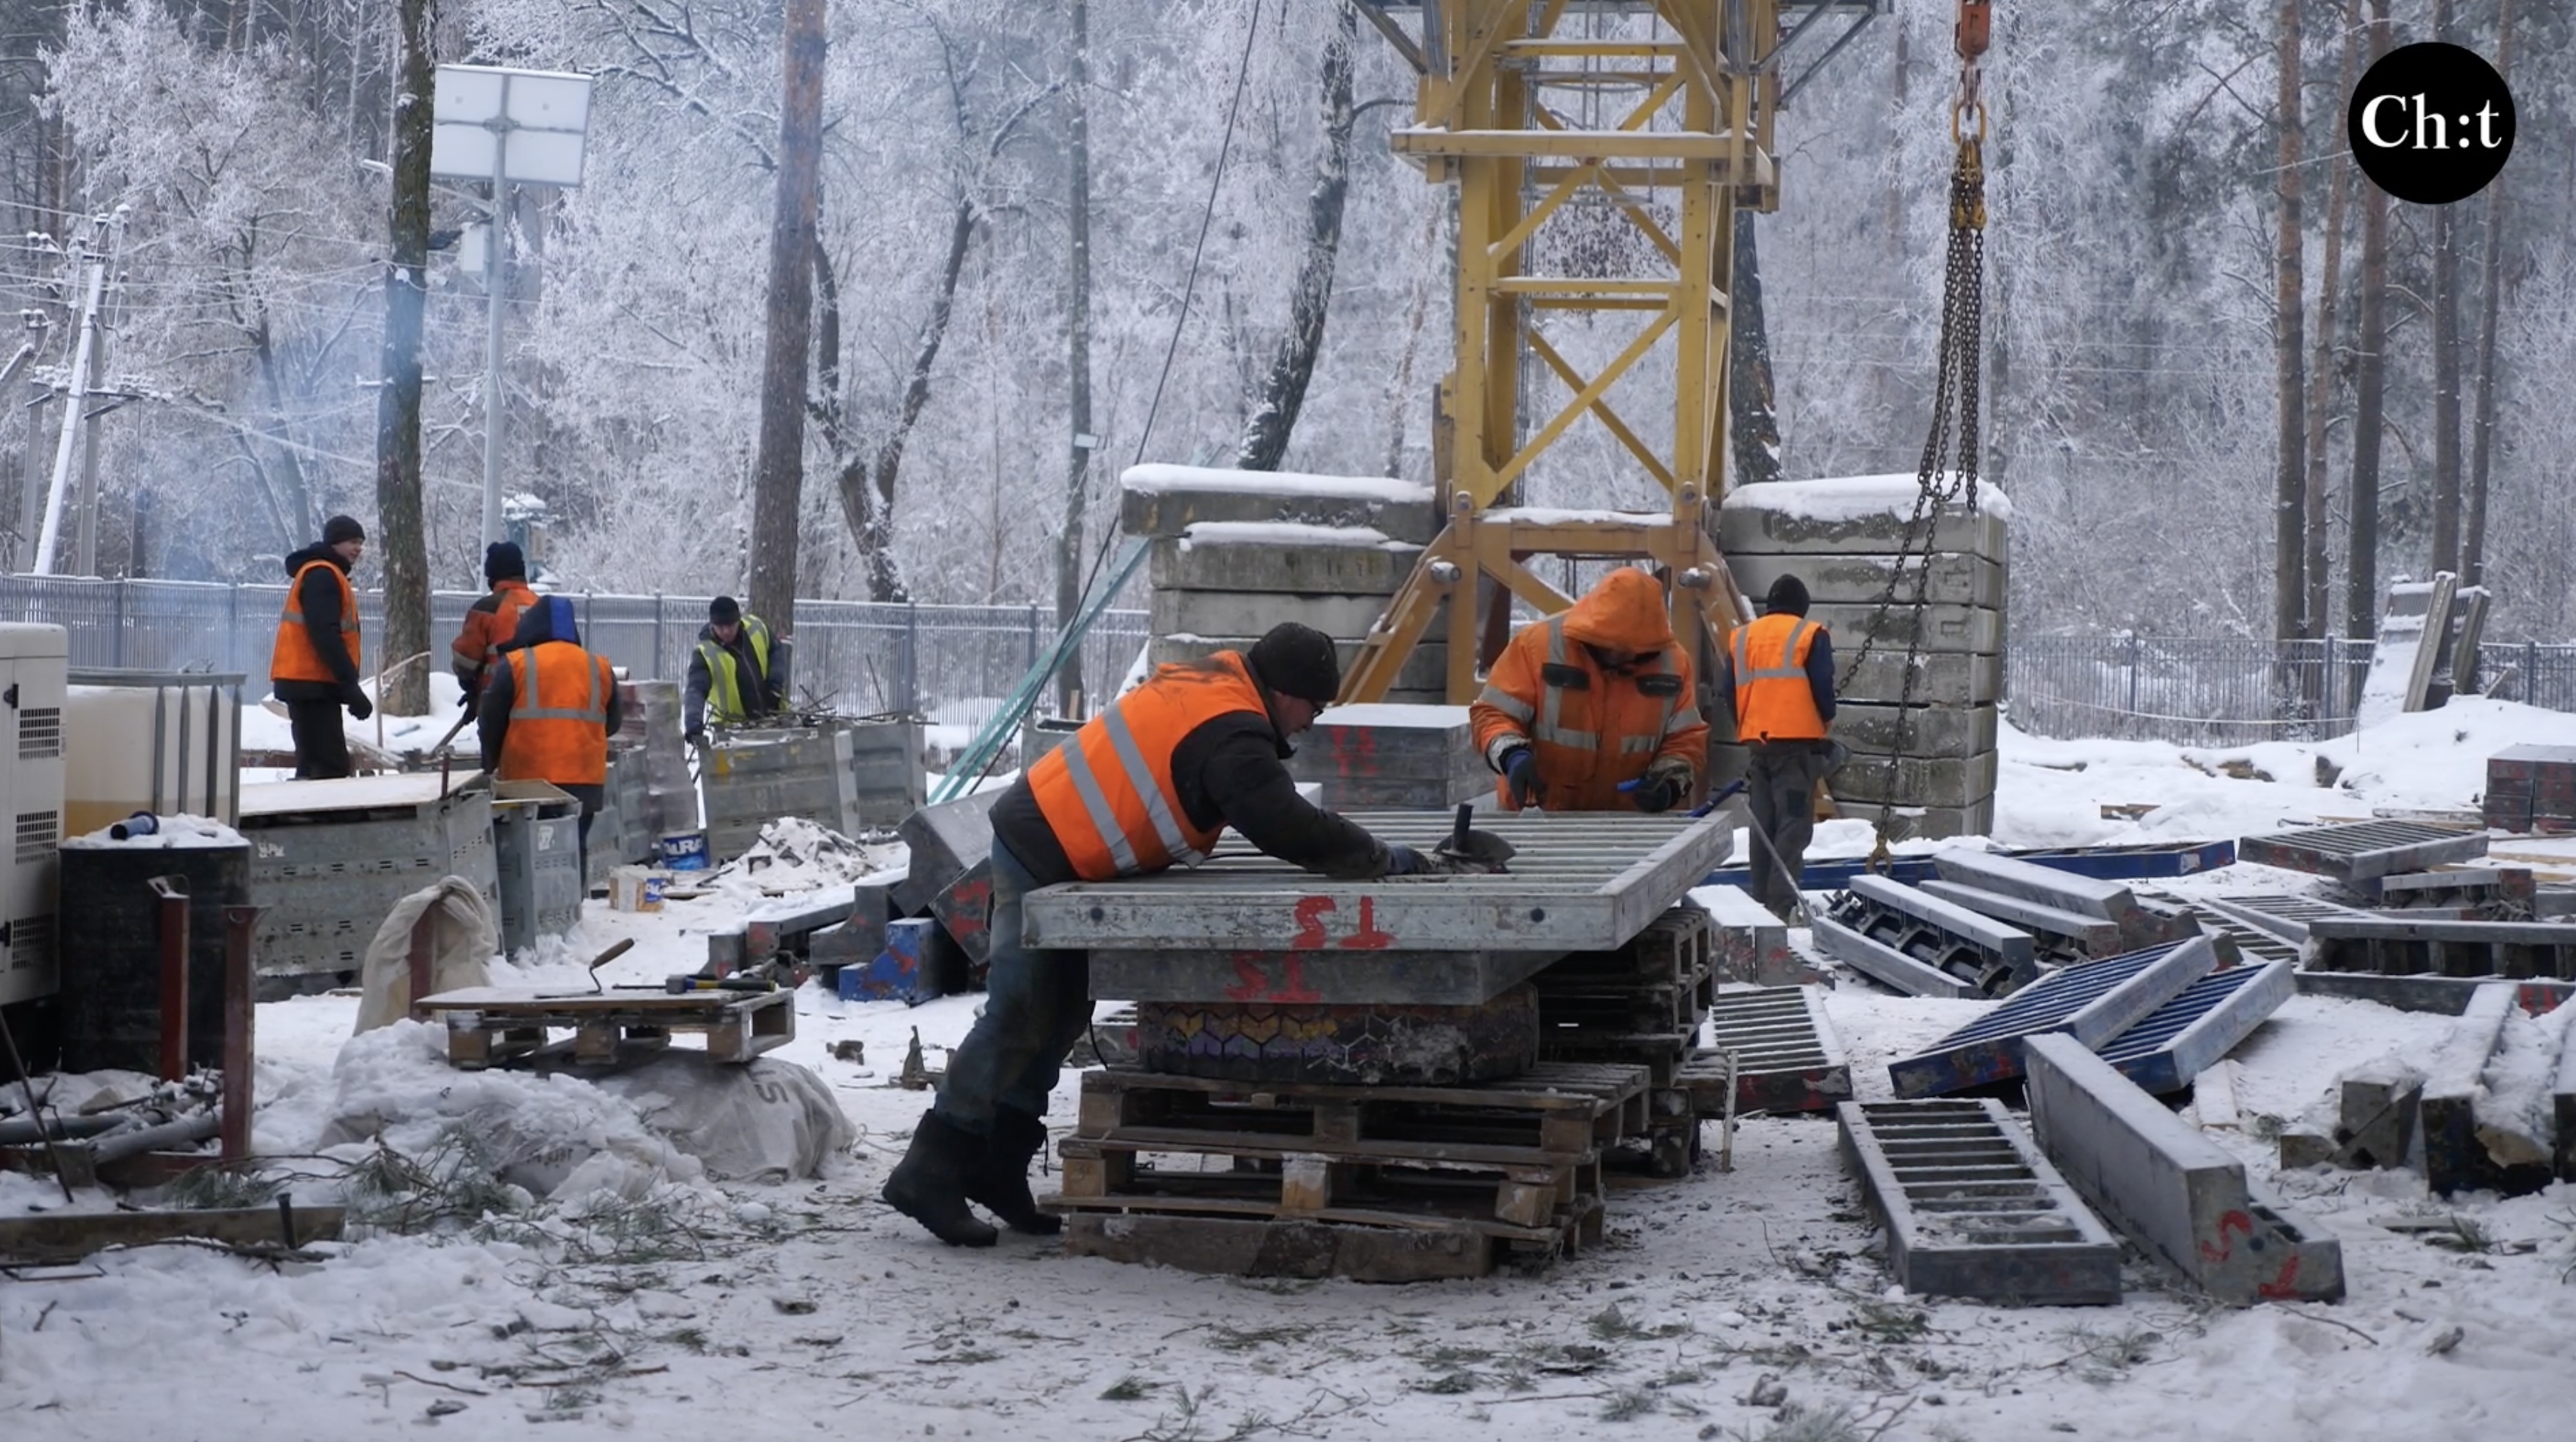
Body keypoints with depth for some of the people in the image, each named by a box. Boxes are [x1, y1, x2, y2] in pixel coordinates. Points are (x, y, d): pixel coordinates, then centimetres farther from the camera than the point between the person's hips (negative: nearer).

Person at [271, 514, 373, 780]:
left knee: (315, 765, 11)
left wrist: (348, 684, 19)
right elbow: (325, 635, -21)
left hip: (308, 682, 11)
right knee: (331, 767, -15)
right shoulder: (322, 576, -11)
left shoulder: (326, 575, 22)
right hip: (312, 683, -11)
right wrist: (351, 685, -24)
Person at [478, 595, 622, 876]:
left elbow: (490, 723, 3)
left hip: (528, 781, -3)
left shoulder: (514, 665, -3)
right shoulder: (599, 668, 8)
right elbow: (613, 723, 19)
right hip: (585, 782, 3)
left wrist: (491, 764, 20)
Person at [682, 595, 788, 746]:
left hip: (772, 719, 4)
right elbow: (696, 691, -33)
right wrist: (694, 728, -49)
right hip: (733, 729, -4)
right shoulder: (705, 654, -23)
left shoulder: (757, 627, -10)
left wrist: (776, 681, -8)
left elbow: (776, 650, 9)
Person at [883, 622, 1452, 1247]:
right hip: (1046, 860, -10)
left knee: (1059, 1015, 13)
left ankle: (996, 1169, 16)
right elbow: (1292, 831, -24)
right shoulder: (1232, 736, -21)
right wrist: (1387, 860, -13)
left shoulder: (1211, 681, 9)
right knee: (1019, 1019, -9)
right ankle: (931, 1173, -7)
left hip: (1036, 835, 10)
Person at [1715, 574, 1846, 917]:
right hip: (1797, 740, -5)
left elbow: (1728, 693, 9)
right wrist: (1826, 723, 9)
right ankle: (1783, 902, -16)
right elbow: (1823, 687, -7)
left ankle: (1762, 899, 15)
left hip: (1757, 740, 5)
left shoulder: (1742, 638, 12)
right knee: (1794, 823, -7)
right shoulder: (1810, 635, -1)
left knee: (1763, 822, 13)